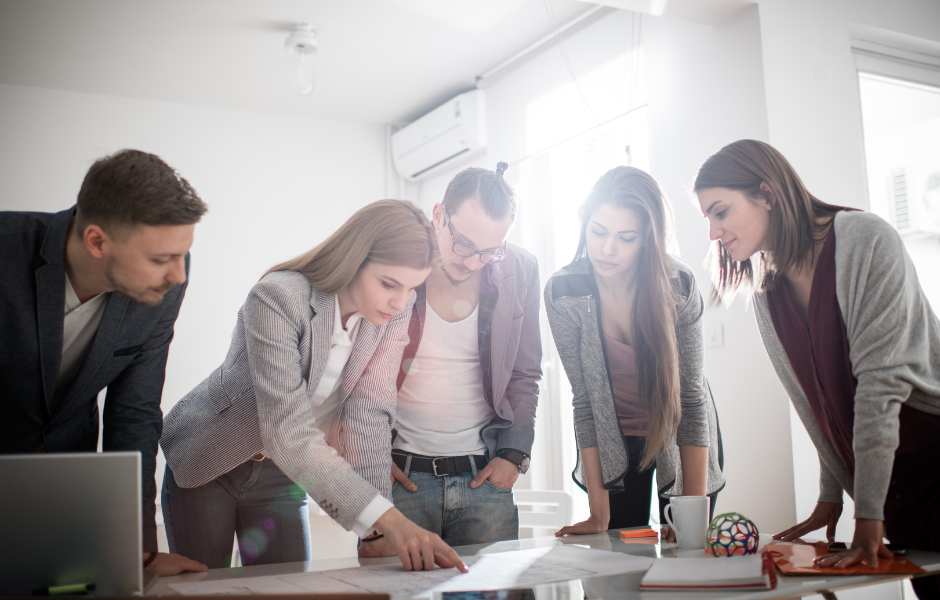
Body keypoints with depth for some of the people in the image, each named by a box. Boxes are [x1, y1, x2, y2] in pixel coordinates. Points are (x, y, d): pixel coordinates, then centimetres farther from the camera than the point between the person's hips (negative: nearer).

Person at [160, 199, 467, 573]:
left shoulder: (396, 311, -15)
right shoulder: (277, 298, -33)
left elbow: (368, 412, -19)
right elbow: (290, 435, -40)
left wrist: (378, 532, -30)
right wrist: (387, 518, -48)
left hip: (281, 478, 4)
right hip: (206, 464, -4)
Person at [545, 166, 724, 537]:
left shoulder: (679, 287, -22)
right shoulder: (562, 294, -20)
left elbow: (691, 396, -18)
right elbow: (583, 398, -16)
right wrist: (599, 514, -17)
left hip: (680, 437, 0)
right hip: (615, 444, 1)